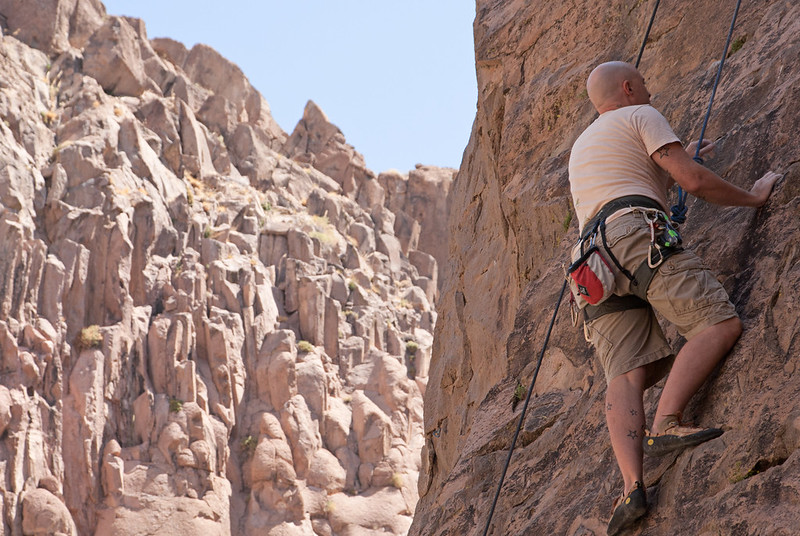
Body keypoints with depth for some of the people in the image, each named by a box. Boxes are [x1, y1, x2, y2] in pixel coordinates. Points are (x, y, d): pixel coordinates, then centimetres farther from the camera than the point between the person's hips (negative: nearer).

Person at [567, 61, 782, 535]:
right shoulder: (641, 117, 13)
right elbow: (695, 181, 2)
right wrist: (754, 196, 16)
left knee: (626, 376, -8)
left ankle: (632, 486, -28)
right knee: (721, 323, -14)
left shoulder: (581, 146, 37)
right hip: (641, 236, -7)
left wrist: (675, 166, 59)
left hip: (596, 263, 7)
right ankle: (666, 424, -35)